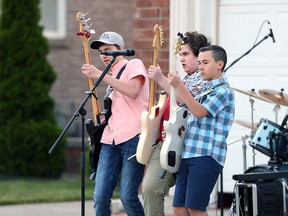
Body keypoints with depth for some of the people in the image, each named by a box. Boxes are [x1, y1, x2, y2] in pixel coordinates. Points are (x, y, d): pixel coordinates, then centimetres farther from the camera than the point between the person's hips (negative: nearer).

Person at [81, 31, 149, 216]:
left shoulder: (134, 65, 3)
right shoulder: (112, 77, 26)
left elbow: (132, 91, -17)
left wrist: (100, 75, -15)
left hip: (132, 138, -7)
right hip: (111, 140, 7)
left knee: (128, 197, -11)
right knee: (100, 196, -3)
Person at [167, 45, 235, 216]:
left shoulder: (224, 90, -6)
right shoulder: (206, 90, 22)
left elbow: (199, 112, -19)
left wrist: (180, 86, -23)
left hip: (206, 157, -9)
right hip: (189, 155, 9)